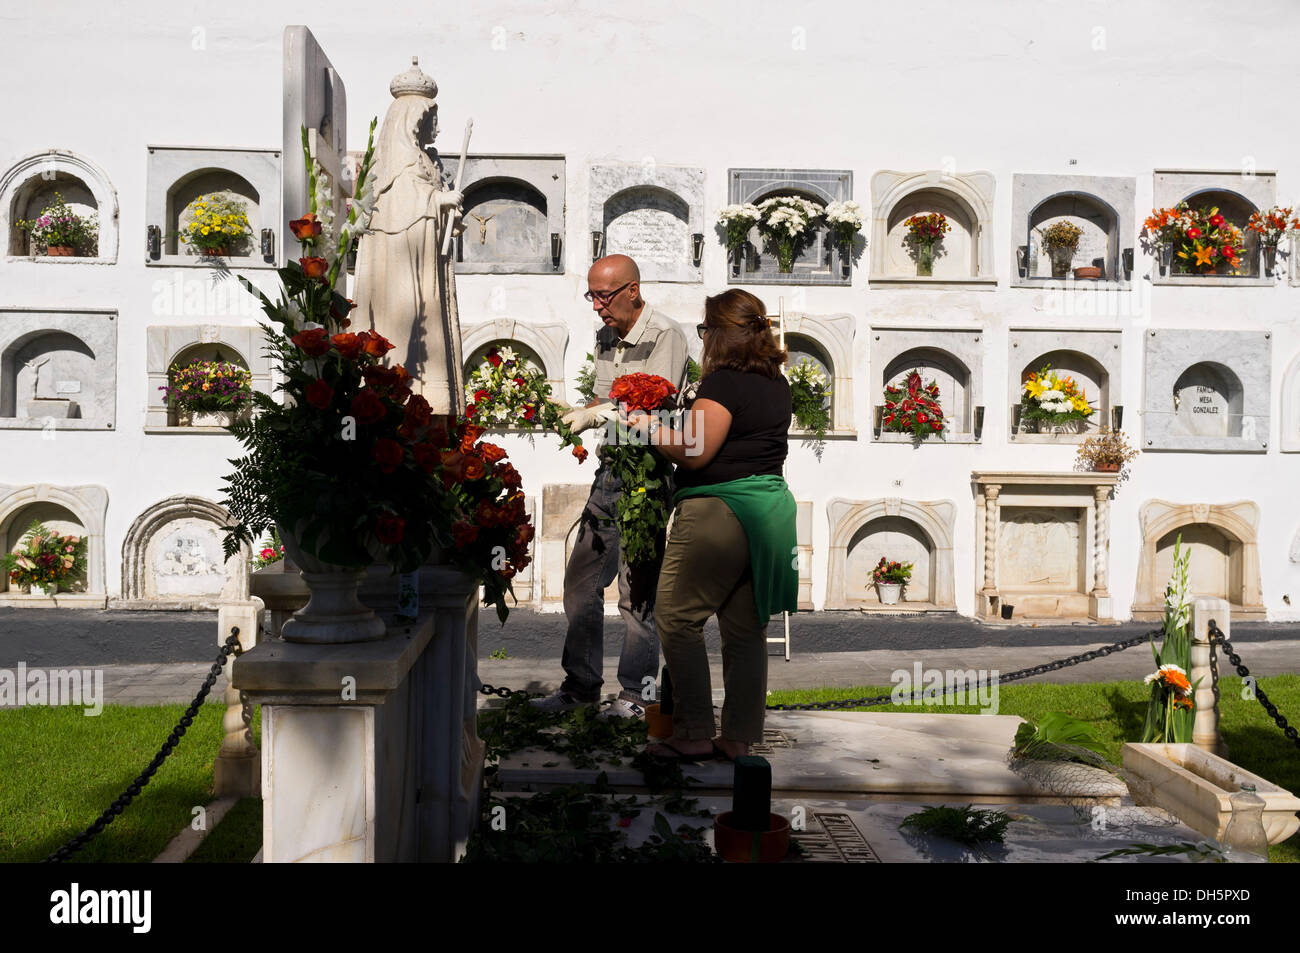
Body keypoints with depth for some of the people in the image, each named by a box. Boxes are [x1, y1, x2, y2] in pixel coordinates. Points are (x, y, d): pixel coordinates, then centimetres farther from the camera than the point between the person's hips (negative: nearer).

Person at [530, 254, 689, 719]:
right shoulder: (606, 336, 14)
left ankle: (636, 695, 9)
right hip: (611, 469, 8)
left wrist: (596, 415, -25)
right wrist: (574, 415, 0)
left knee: (637, 589, -4)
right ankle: (580, 686, 22)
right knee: (581, 579, 10)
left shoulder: (665, 336, -11)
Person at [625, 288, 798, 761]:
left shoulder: (723, 382, -13)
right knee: (746, 629, 11)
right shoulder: (778, 386, 13)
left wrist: (650, 426, -2)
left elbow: (694, 452, -18)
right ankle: (739, 737, 18)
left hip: (719, 510, -9)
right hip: (771, 506, 9)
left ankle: (694, 735, 1)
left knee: (677, 619, 0)